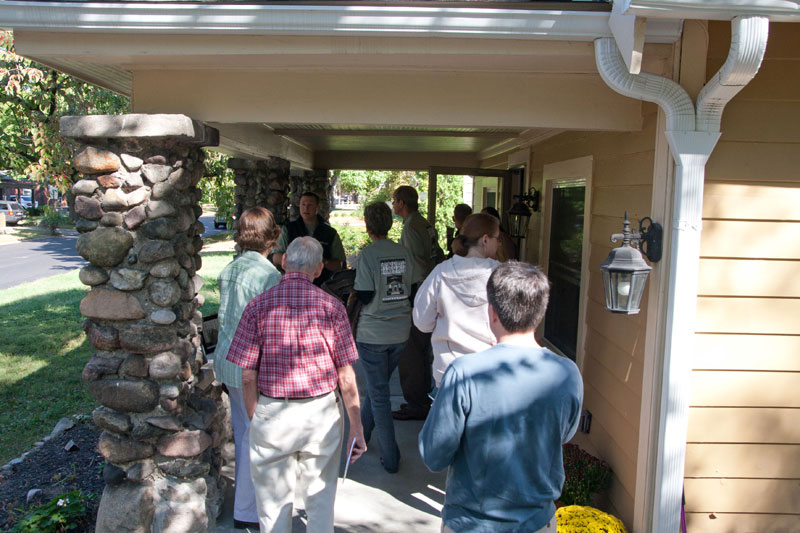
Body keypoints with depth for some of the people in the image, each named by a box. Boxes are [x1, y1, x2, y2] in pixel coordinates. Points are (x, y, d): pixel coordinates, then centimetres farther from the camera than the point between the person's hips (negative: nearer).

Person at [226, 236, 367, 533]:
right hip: (321, 413, 1)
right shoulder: (331, 306, -6)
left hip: (272, 413, 0)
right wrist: (356, 428, 2)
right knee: (321, 502, 18)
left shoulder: (259, 305, -6)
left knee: (273, 506, 16)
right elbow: (346, 377, -6)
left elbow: (248, 376, -6)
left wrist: (254, 419, 9)